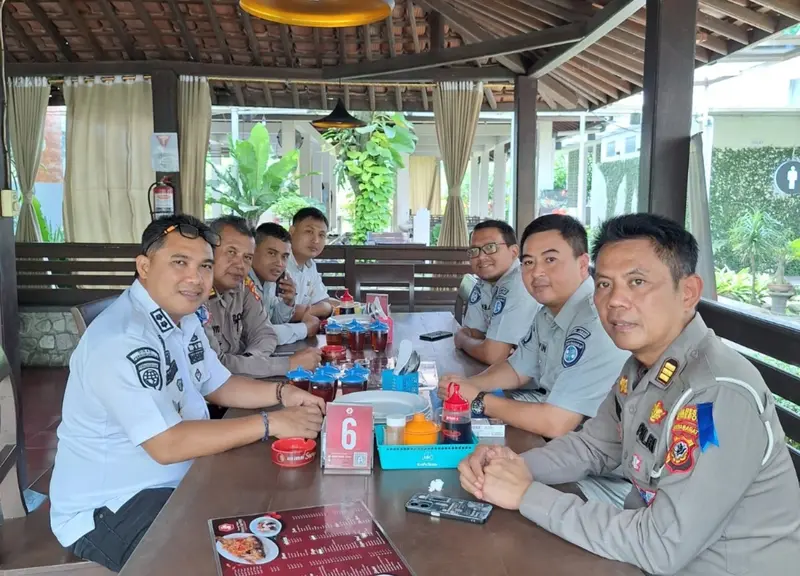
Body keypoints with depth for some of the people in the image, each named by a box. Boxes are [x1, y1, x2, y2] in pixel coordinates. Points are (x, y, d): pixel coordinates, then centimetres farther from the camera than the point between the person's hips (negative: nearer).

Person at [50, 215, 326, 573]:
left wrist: (281, 394, -3)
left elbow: (218, 385, 14)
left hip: (173, 483, 9)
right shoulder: (122, 340, -27)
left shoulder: (183, 319, 4)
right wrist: (270, 423, -27)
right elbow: (167, 445, -30)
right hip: (106, 509, -9)